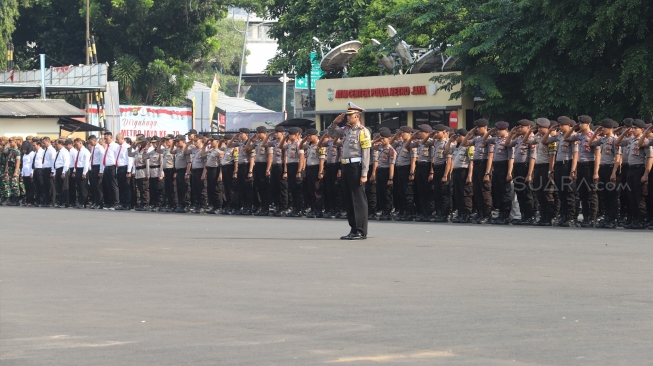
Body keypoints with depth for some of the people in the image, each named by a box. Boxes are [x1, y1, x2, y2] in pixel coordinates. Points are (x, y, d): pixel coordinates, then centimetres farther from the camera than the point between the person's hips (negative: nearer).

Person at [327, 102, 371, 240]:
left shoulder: (363, 131, -9)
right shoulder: (346, 130, 13)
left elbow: (366, 154, -12)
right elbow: (331, 134, 29)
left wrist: (364, 174, -17)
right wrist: (335, 123, 10)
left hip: (356, 166, -8)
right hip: (346, 166, 8)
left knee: (358, 199, -4)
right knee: (348, 199, 10)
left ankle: (361, 232, -1)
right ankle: (353, 230, 17)